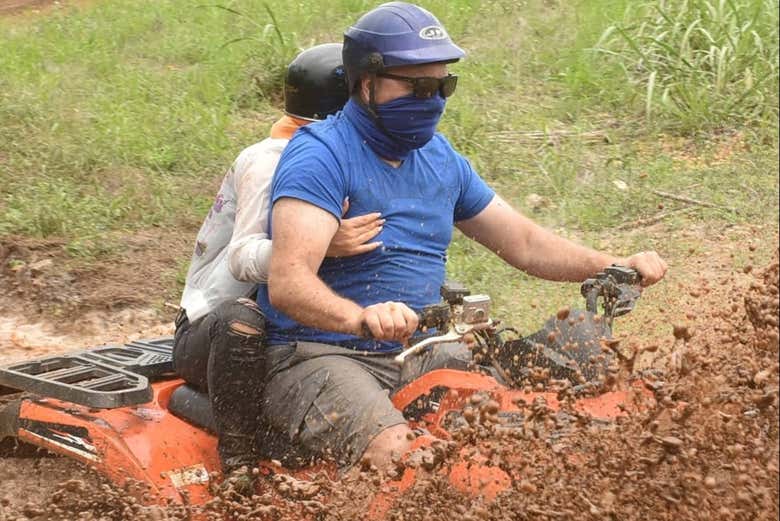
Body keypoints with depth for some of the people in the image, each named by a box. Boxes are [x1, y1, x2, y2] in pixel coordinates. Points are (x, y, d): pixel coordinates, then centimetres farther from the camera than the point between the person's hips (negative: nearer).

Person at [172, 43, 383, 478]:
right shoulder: (267, 162, -15)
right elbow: (242, 258, -30)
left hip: (283, 331, 8)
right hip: (205, 336, -8)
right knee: (242, 320, -40)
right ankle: (238, 459, -29)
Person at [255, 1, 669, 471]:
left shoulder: (441, 159, 14)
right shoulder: (320, 156, -13)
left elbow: (523, 243, 22)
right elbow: (288, 283, -27)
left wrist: (616, 267, 7)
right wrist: (362, 317, -47)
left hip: (420, 355, 8)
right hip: (321, 357, -8)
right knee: (395, 454, -35)